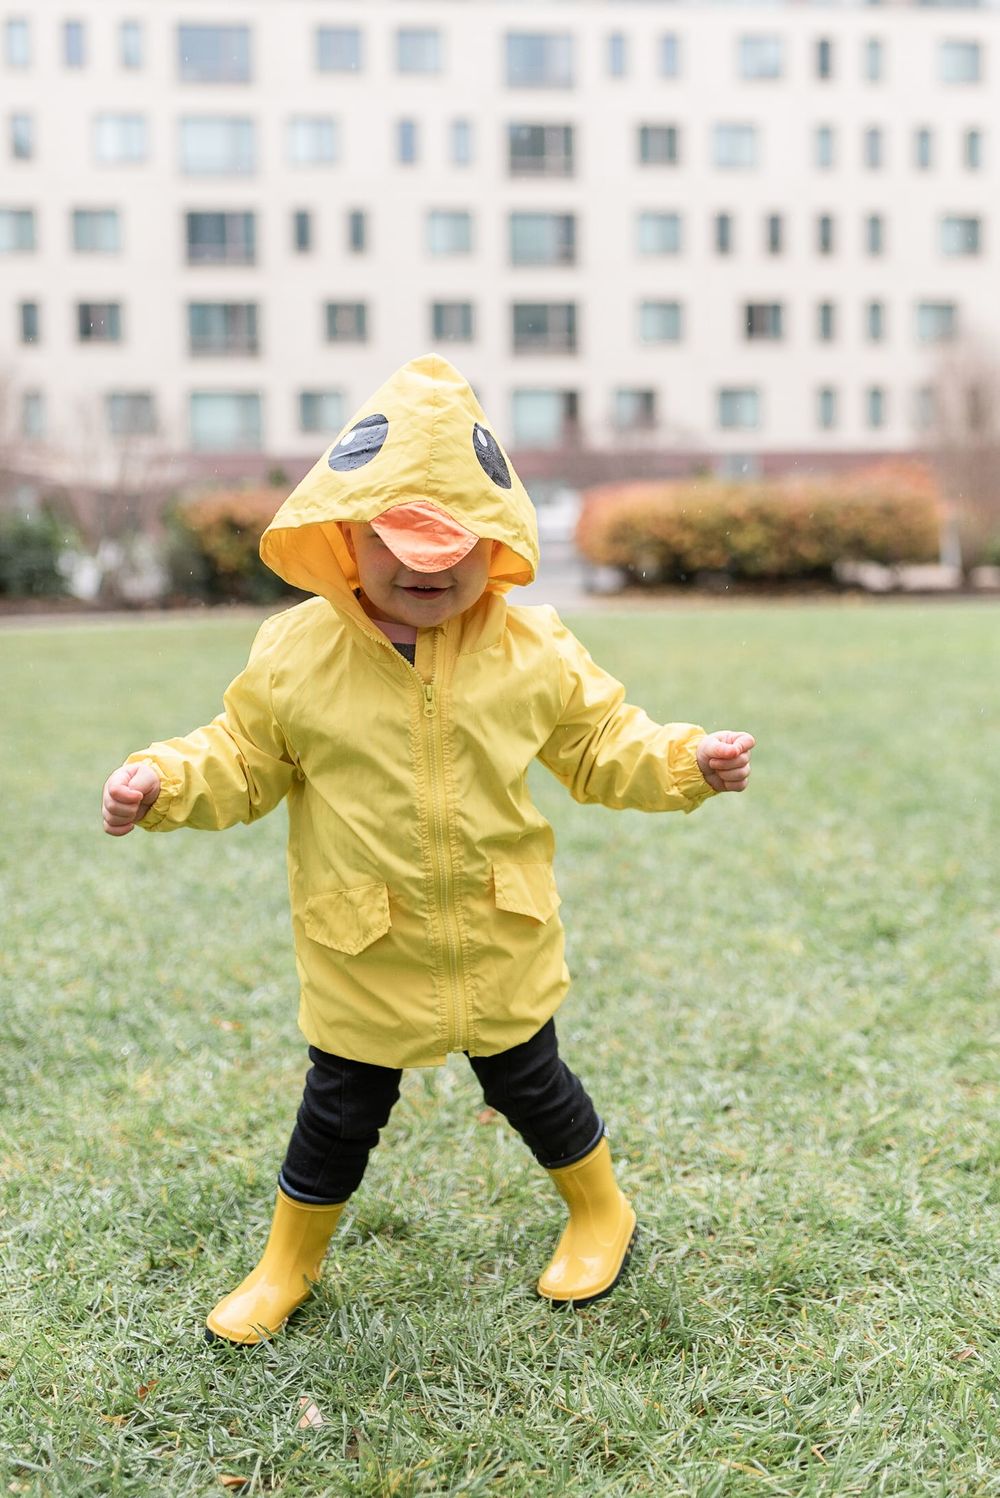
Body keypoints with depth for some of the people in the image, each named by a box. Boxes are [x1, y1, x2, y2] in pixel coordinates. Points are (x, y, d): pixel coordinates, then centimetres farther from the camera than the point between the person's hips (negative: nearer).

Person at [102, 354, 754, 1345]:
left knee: (529, 1084, 19)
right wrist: (164, 782, -18)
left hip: (501, 943, 1)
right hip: (363, 956, 0)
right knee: (339, 1111, 15)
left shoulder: (534, 653, -8)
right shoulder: (294, 655, -12)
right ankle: (288, 1263, 41)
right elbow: (242, 762, -1)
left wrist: (687, 762, -12)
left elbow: (602, 747, 2)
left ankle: (601, 1216, 47)